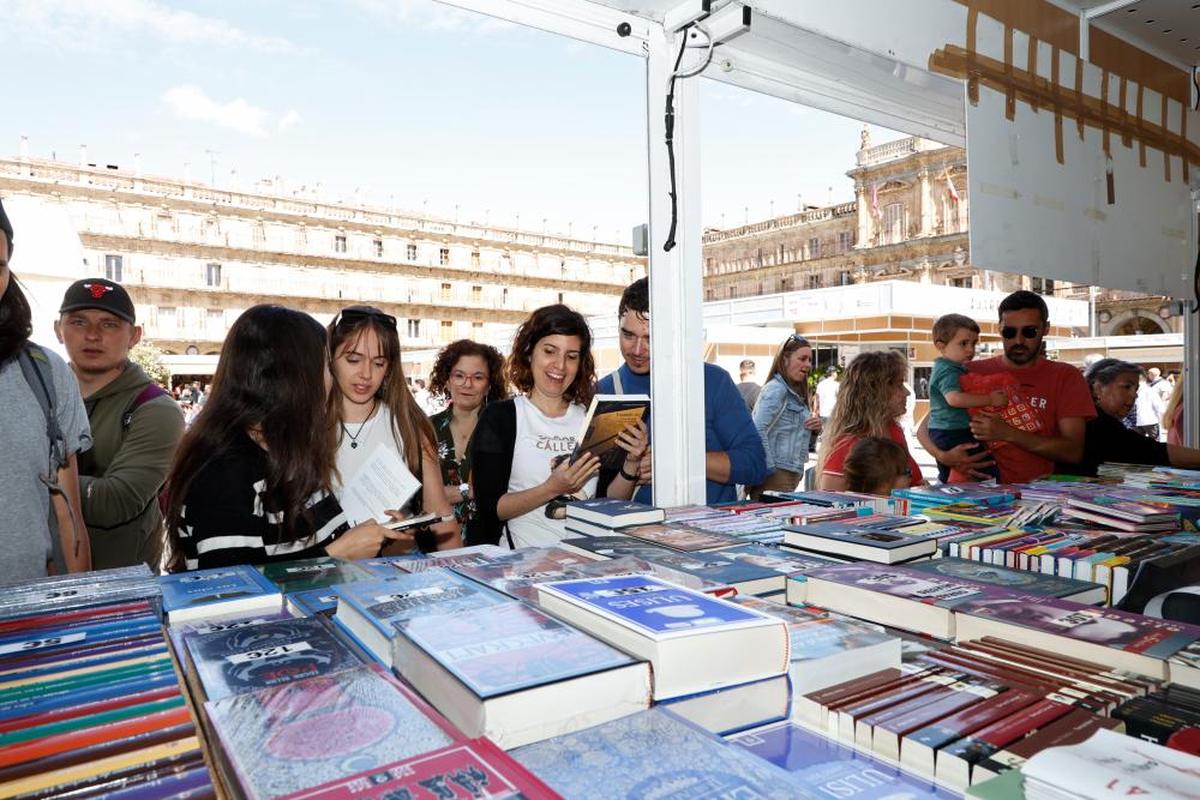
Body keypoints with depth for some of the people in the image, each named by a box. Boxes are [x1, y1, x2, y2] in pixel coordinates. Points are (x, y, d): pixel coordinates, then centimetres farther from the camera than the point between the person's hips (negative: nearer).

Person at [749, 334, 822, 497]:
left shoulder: (796, 392, 16)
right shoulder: (776, 389, -12)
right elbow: (757, 430, -22)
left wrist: (814, 428, 5)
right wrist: (769, 469, -20)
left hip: (792, 475, 9)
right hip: (775, 475, -9)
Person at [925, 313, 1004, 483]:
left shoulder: (943, 368, 15)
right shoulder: (949, 371, -17)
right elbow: (954, 398, -34)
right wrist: (989, 399, -25)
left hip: (940, 432, 11)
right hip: (953, 434, -11)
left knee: (947, 478, 21)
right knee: (990, 473, -14)